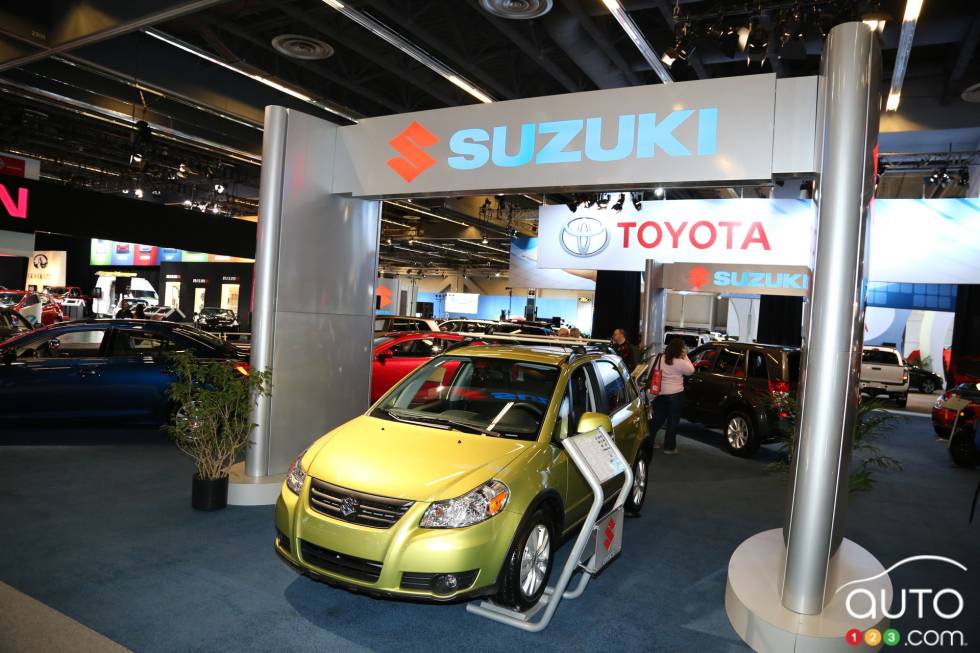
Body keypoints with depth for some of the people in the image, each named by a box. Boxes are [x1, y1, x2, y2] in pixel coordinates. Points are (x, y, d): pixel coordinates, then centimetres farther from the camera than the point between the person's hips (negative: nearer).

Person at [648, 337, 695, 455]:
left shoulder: (658, 358, 1)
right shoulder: (680, 362, -15)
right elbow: (691, 370, -1)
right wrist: (685, 357, 2)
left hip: (659, 393, 5)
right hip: (675, 395, -5)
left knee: (657, 419, 17)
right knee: (673, 422, 7)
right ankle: (669, 447, 13)